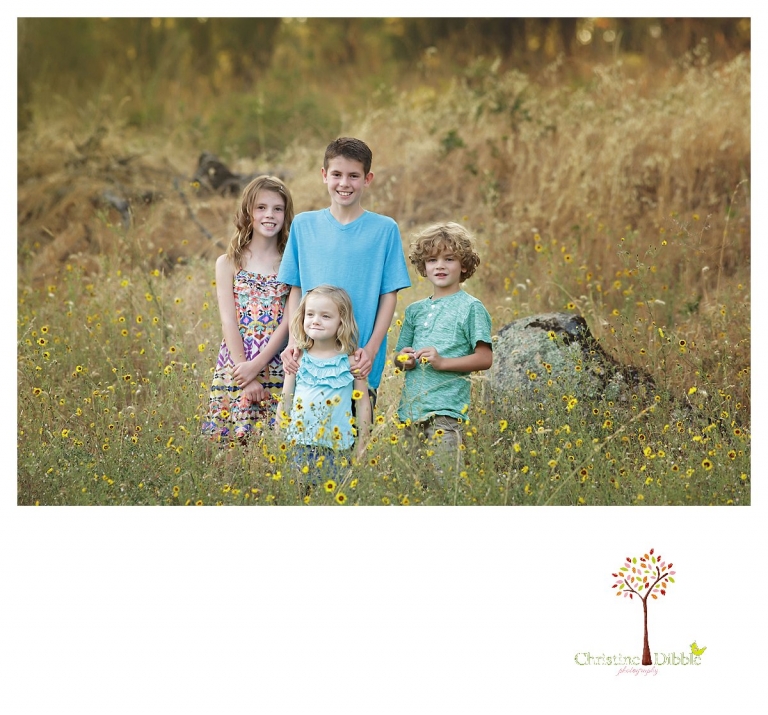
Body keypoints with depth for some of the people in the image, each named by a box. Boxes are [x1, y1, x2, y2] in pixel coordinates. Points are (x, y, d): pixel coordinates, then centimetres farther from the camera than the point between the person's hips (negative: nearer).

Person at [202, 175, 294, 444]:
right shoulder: (228, 264, 6)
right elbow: (229, 322, -1)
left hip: (277, 370, 0)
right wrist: (246, 378, -11)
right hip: (235, 368, 0)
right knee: (232, 444, -2)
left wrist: (257, 365, -13)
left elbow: (290, 321, -3)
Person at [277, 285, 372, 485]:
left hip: (337, 448, -1)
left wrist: (362, 446, 3)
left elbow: (363, 404, 4)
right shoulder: (298, 360, 3)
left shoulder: (352, 361, -1)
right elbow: (285, 403, 10)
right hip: (299, 446, 1)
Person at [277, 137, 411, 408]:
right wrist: (293, 343, -5)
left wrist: (371, 349, -10)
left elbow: (389, 296, 1)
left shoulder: (384, 229, 1)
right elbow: (295, 291, 8)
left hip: (360, 366, -1)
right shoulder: (303, 225, 7)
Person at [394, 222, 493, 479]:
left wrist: (442, 362, -16)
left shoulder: (471, 307, -1)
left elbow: (485, 358, -7)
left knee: (442, 475, -13)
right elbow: (399, 357, 22)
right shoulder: (415, 310, 16)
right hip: (412, 407, 6)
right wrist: (404, 359, -3)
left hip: (446, 409, -6)